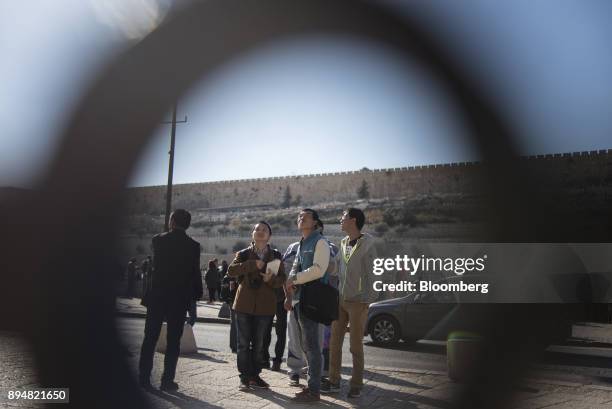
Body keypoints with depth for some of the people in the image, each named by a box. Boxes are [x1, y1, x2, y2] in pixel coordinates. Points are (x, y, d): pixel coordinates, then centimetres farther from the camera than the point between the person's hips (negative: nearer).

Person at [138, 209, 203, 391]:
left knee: (150, 337, 9)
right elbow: (195, 273, -5)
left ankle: (144, 377, 10)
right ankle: (167, 380, 6)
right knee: (173, 340, 5)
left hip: (157, 295, 2)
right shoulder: (193, 245, -6)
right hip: (180, 297, -1)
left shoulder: (158, 240, 0)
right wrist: (197, 294, 8)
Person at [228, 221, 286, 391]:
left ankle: (255, 376, 21)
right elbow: (231, 270, -12)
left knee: (258, 344, 9)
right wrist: (252, 264, -23)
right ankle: (244, 377, 12)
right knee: (244, 343, 2)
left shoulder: (275, 256, 7)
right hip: (244, 304, -1)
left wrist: (271, 278, -20)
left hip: (264, 305, 1)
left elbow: (281, 280, 2)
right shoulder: (244, 254, 5)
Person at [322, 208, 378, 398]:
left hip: (359, 301, -6)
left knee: (356, 345, 1)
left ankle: (356, 384, 15)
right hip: (340, 299, 6)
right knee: (335, 342, 7)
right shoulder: (343, 243, 10)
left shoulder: (367, 241, -9)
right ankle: (334, 381, 19)